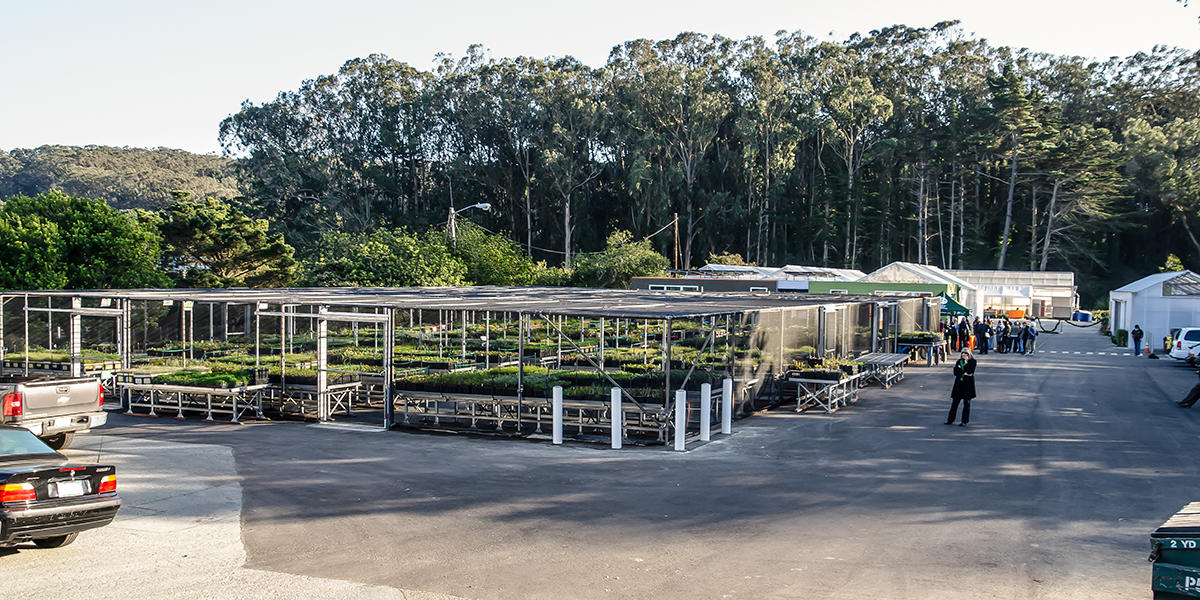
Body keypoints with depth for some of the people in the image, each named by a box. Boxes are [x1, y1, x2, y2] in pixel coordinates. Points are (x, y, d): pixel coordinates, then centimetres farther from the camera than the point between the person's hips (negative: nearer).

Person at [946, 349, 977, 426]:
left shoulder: (972, 361, -1)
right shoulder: (959, 361, 12)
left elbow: (970, 371, -16)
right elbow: (955, 372, 2)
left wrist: (966, 361, -8)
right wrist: (964, 373, -10)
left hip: (968, 385, -4)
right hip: (958, 384, 4)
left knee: (966, 403, 1)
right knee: (954, 402, 4)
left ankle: (965, 421, 8)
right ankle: (950, 420, 9)